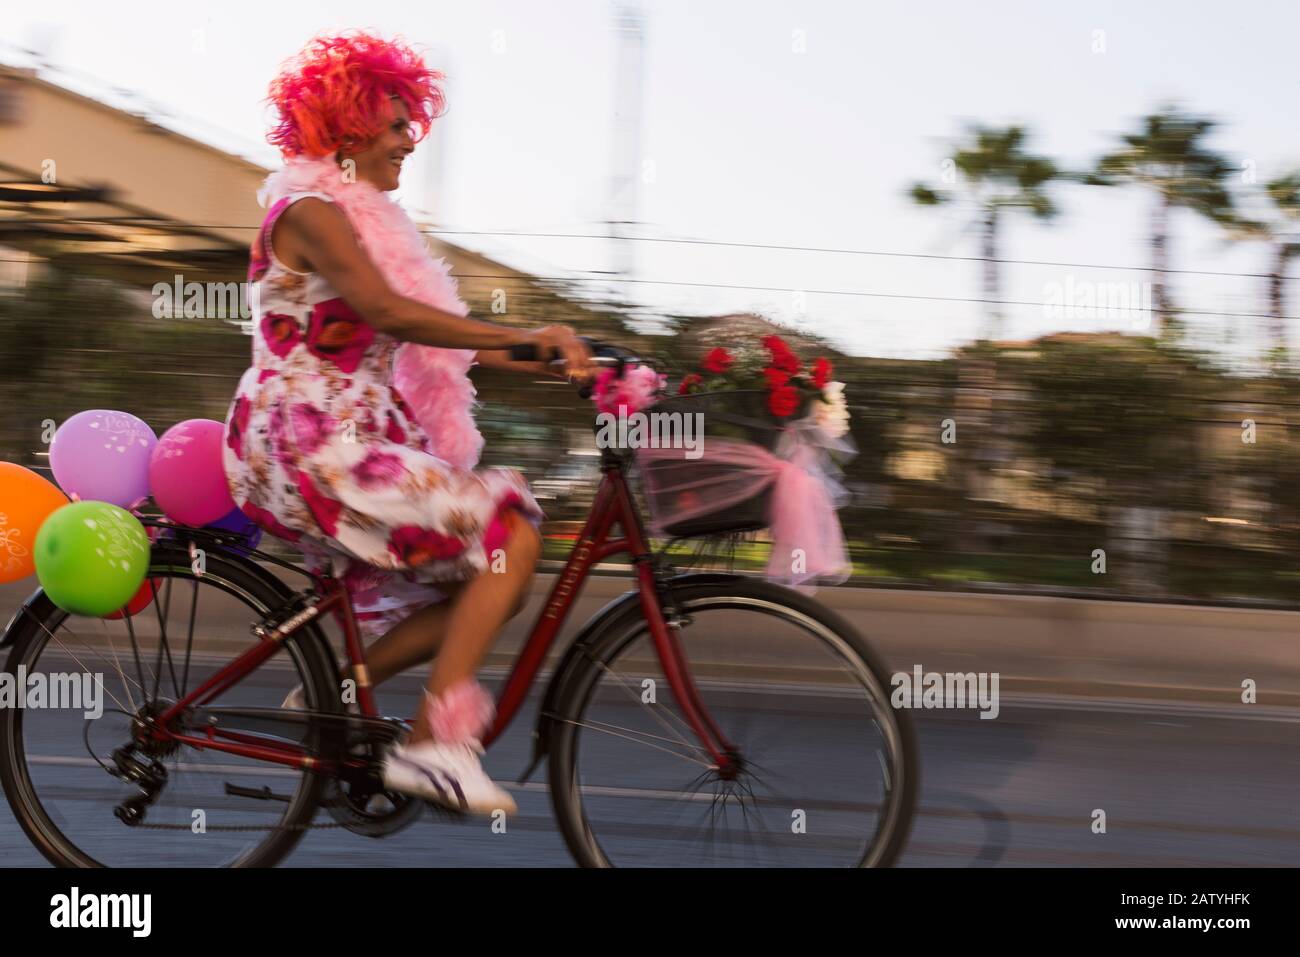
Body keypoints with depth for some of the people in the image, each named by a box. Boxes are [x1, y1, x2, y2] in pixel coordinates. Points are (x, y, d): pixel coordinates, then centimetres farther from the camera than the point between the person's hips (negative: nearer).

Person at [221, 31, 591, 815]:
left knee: (492, 578, 3)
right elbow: (389, 312, -26)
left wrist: (545, 364, 4)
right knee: (511, 530, -18)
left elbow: (431, 343, 14)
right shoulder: (311, 210, -10)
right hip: (308, 448, -10)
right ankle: (432, 744, -15)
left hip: (353, 442, 10)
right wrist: (523, 336, -31)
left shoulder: (362, 216, 19)